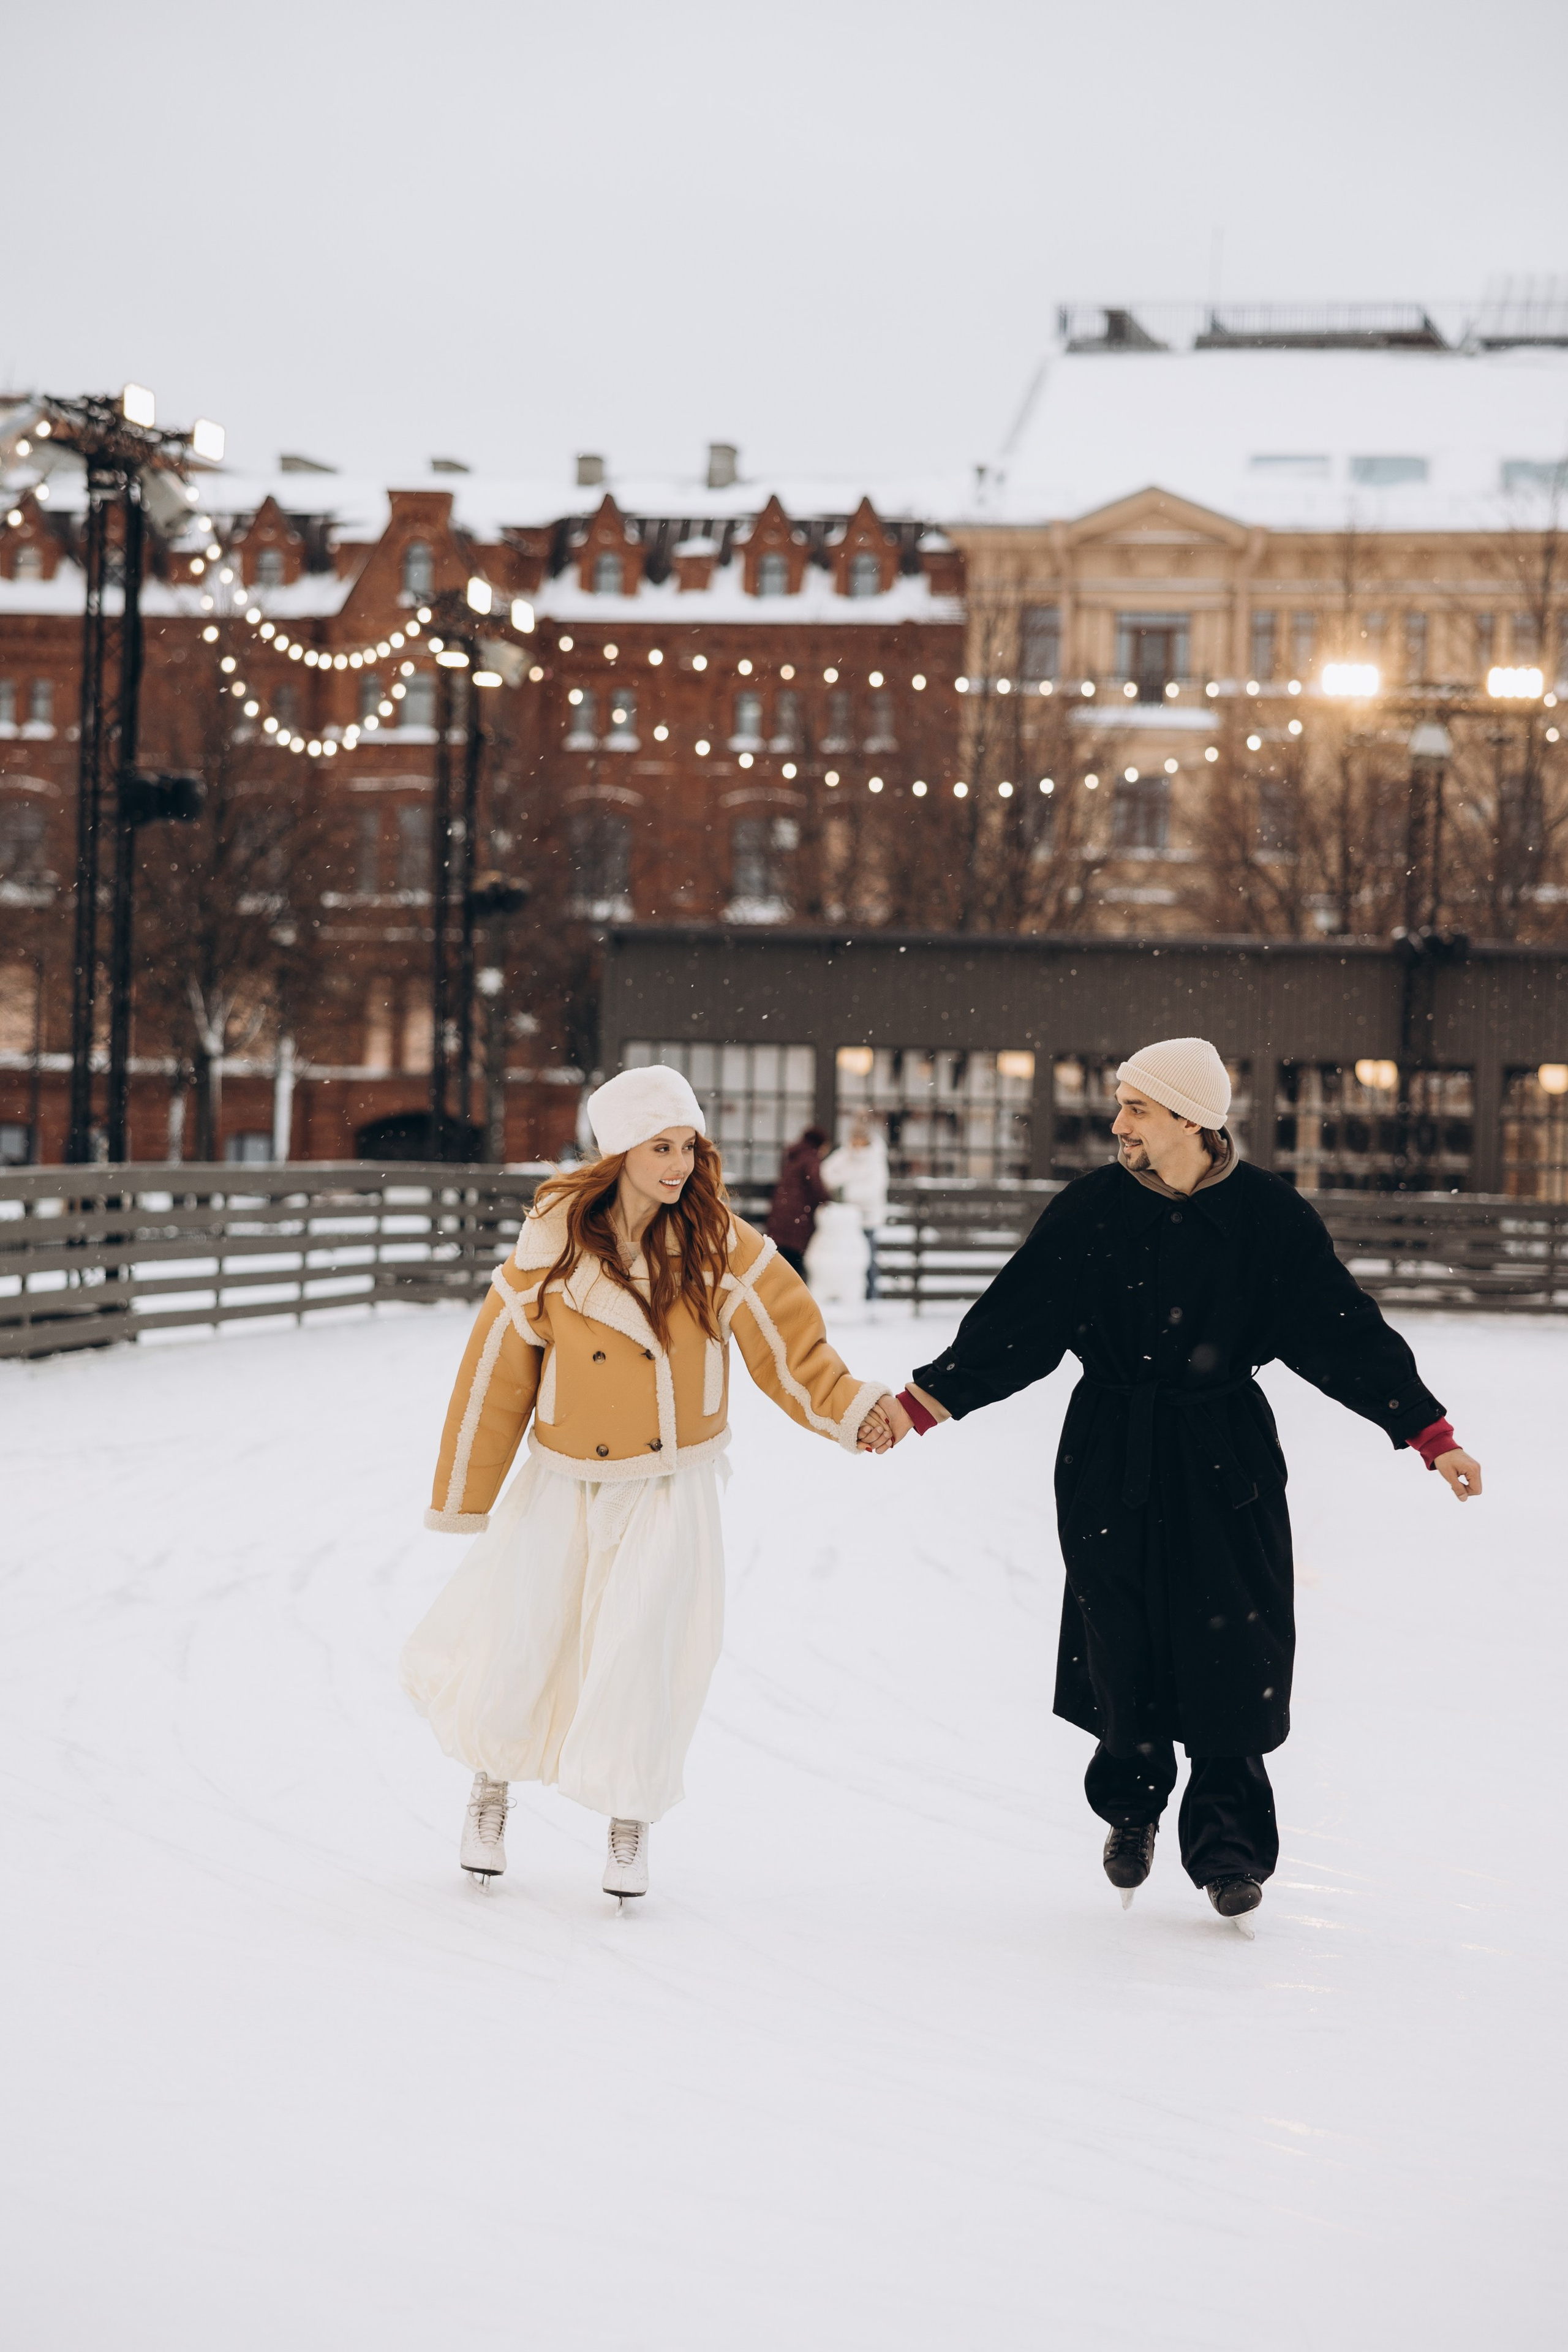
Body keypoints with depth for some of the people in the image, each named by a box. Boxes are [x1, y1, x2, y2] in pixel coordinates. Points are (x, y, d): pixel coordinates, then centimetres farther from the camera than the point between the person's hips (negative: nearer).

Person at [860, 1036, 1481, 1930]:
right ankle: (1132, 1805, 28)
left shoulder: (1269, 1215, -6)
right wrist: (922, 1403, -9)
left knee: (1234, 1647, -6)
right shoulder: (1094, 1207, -3)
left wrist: (1432, 1434, -8)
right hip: (1112, 1460, 1)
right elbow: (1016, 1322, -2)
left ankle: (1229, 1846, 6)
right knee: (1120, 1643, 3)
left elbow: (1344, 1330, -4)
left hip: (1225, 1461, -1)